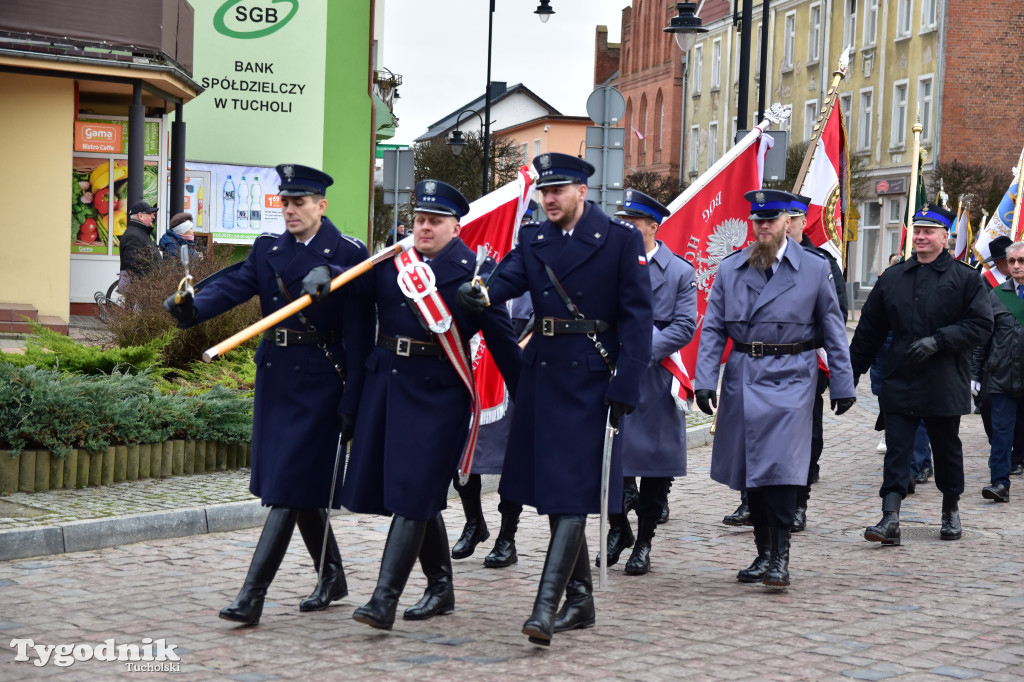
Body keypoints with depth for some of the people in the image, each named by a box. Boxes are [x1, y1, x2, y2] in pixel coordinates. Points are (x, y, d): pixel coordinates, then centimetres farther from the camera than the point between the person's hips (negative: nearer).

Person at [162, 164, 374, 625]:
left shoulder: (348, 254, -6)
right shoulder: (267, 250, 11)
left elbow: (358, 335, -9)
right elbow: (233, 287, -6)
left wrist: (351, 401, -14)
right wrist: (193, 308, -28)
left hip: (318, 380, -6)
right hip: (275, 376, 6)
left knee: (291, 483, -8)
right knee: (301, 485, 13)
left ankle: (252, 595, -9)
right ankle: (331, 578, 30)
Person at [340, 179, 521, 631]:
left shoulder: (475, 271, -4)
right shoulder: (392, 260, 10)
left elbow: (501, 338, -3)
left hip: (438, 390, -5)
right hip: (386, 381, 5)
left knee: (413, 490, -9)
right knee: (417, 493, 13)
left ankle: (385, 599, -11)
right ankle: (440, 587, 27)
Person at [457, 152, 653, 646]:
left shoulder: (621, 240, -4)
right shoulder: (533, 239, 11)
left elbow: (637, 317, -7)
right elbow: (507, 278, -8)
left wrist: (625, 386, -13)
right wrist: (478, 294, -32)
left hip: (593, 378, -6)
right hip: (543, 374, 6)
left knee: (575, 491, -9)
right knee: (552, 489, 11)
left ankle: (546, 605, -13)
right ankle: (579, 602, 23)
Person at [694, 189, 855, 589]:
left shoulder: (815, 268, 3)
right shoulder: (730, 270, 8)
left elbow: (833, 330, 6)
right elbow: (713, 329, 8)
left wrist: (843, 385, 4)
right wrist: (705, 380, -1)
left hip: (790, 378, -3)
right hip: (743, 378, 4)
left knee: (781, 464, -14)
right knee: (748, 467, 7)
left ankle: (780, 556, -8)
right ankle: (764, 553, 19)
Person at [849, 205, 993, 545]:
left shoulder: (965, 278, -2)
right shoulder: (892, 278, 8)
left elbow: (980, 324, -9)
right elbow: (869, 329, 12)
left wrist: (938, 341, -19)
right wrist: (853, 371, 10)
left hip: (944, 385, -2)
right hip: (899, 382, 2)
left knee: (947, 448, 13)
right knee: (896, 450, -5)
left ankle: (951, 511, 31)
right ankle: (890, 519, -9)